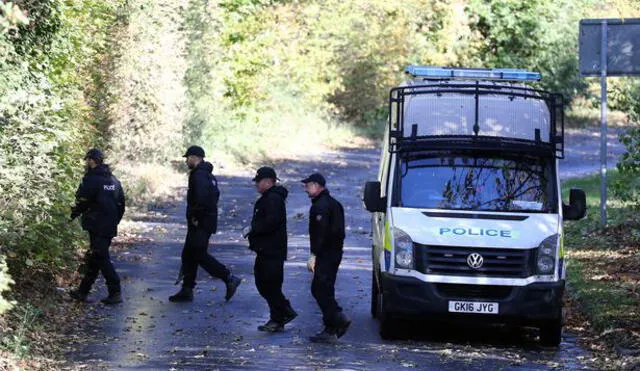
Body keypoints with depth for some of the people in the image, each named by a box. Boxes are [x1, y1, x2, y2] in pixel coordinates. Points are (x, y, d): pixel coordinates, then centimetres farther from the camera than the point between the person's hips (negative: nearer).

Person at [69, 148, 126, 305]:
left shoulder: (91, 180, -12)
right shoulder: (114, 180, 13)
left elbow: (81, 202, -9)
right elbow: (121, 204, 16)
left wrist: (74, 214, 10)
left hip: (97, 226, -8)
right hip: (110, 226, 8)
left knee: (102, 258, -6)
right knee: (92, 258, 15)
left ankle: (115, 293, -11)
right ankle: (83, 291, 22)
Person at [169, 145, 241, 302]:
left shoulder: (199, 175, -17)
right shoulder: (207, 174, 17)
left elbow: (202, 196, -30)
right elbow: (215, 194, 28)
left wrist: (196, 217, -20)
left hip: (200, 224, -10)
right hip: (208, 221, 10)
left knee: (200, 255, -9)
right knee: (188, 255, 12)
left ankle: (229, 279, -7)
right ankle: (187, 290, 14)